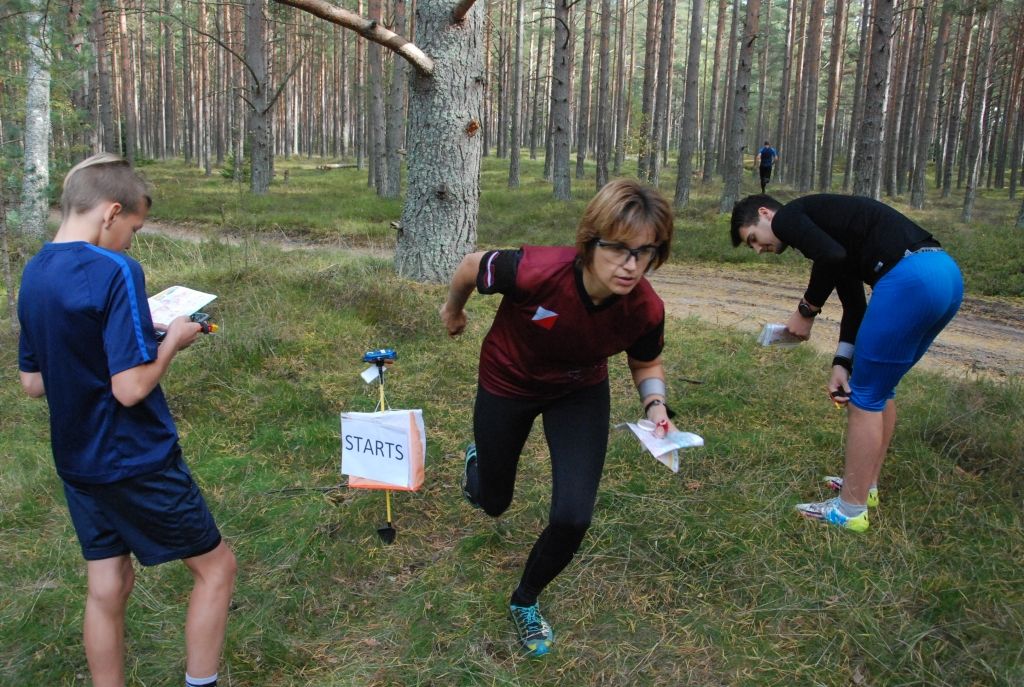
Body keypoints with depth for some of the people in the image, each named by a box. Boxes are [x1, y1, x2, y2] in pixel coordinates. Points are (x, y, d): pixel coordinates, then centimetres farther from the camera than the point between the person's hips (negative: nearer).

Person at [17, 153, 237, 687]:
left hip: (76, 463, 8)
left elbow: (33, 383, 11)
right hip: (137, 463, -7)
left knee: (107, 589, 17)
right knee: (215, 567, 10)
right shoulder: (115, 272, -22)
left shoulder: (33, 274, 4)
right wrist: (172, 342, -9)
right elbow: (131, 388, -25)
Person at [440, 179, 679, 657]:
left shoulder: (646, 310, -29)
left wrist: (655, 405, -25)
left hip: (581, 393, 2)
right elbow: (471, 266, -17)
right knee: (493, 503, 18)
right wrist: (453, 311, 2)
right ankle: (477, 459, 58)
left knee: (572, 519, -10)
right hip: (507, 384, -1)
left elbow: (646, 364, -4)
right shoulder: (535, 272, -40)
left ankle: (525, 602, 23)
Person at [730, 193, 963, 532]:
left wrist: (806, 312, 1)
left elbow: (831, 256, -15)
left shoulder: (787, 217, 5)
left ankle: (851, 510, 15)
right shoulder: (818, 219, 29)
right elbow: (855, 301, 24)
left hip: (910, 277, -10)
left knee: (865, 396, 3)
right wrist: (842, 363, 15)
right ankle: (866, 485, 38)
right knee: (881, 387, 24)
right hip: (945, 272, 10)